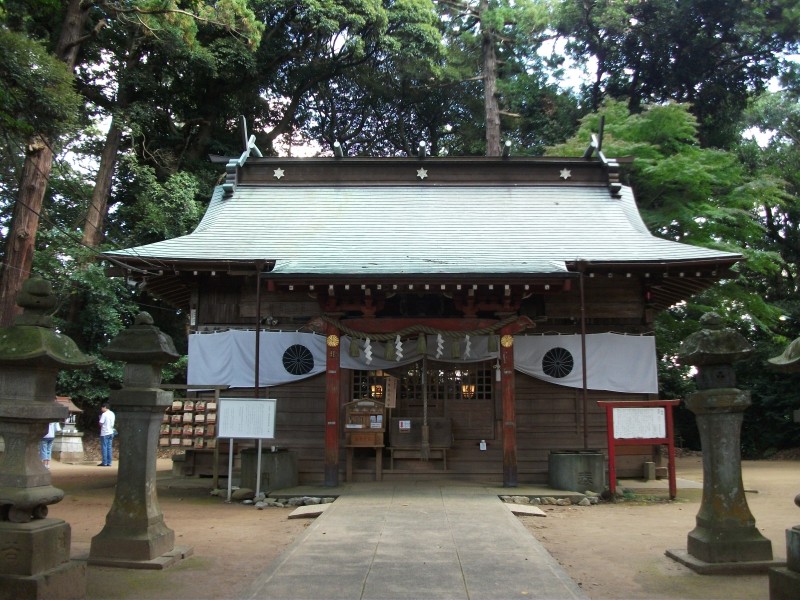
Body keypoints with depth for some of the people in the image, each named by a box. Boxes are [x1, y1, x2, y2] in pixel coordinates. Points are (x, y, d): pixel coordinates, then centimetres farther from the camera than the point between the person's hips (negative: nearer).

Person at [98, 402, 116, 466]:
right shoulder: (112, 414, 11)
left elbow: (101, 424, -13)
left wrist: (100, 418, 2)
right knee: (109, 448, 8)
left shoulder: (104, 414, -12)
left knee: (104, 447, -2)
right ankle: (109, 462, 8)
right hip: (110, 432, 7)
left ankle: (104, 462, -2)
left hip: (104, 433, -7)